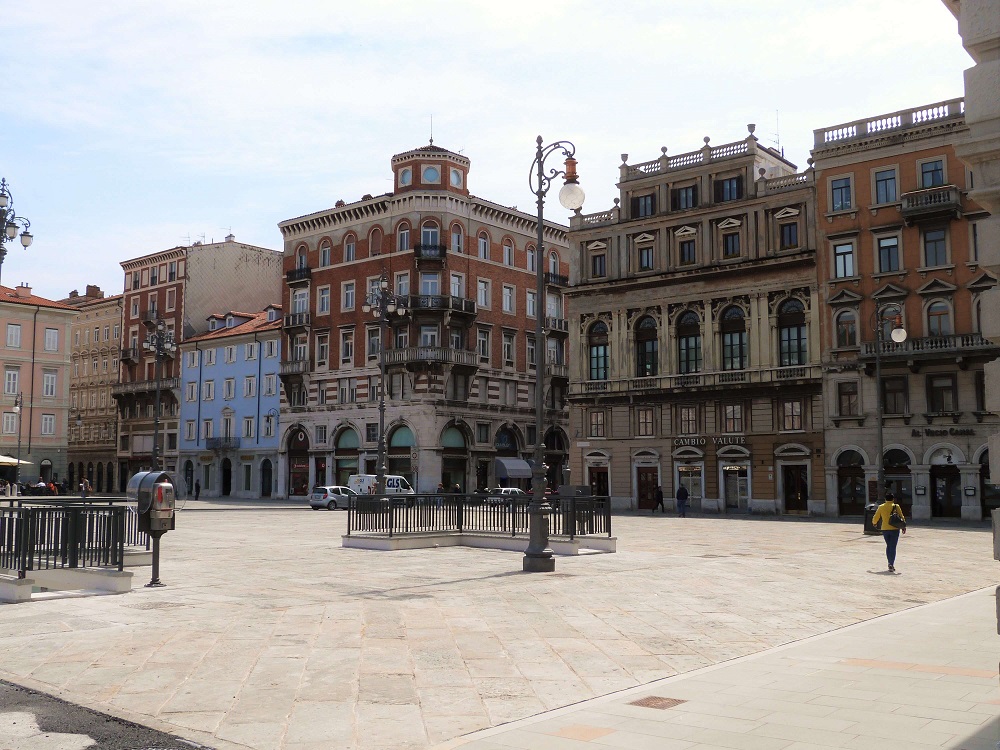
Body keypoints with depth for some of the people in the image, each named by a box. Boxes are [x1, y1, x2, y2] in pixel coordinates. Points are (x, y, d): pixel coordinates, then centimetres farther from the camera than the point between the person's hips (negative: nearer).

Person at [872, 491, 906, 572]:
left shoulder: (881, 507, 2)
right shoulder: (896, 507, -5)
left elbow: (875, 518, 10)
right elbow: (901, 517, -5)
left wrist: (874, 523, 30)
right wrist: (903, 527, 7)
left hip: (885, 529, 3)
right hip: (894, 529, -3)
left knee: (888, 546, 18)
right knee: (893, 547, -2)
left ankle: (890, 563, 20)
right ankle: (891, 564, -11)